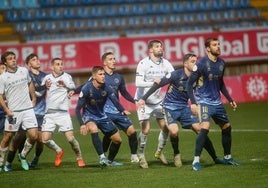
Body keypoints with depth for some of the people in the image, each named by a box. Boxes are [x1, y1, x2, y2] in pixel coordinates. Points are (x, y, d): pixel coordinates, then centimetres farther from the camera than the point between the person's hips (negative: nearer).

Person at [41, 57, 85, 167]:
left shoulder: (67, 77, 0)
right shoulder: (47, 78, 8)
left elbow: (72, 87, -16)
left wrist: (65, 85, -39)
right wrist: (45, 86, -10)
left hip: (63, 112, -3)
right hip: (49, 113, 3)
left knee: (70, 138, -11)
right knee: (45, 140, -4)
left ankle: (79, 158, 11)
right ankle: (59, 152, 24)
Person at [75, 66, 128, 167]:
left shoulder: (106, 88, -13)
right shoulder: (87, 88, -22)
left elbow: (115, 100, -25)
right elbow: (78, 109, -18)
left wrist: (122, 110, -47)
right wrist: (82, 124, -29)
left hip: (102, 116, 5)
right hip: (88, 116, -5)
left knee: (117, 139, 4)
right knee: (93, 129, -38)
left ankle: (110, 161, 28)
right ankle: (102, 157, -37)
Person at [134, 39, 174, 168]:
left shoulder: (165, 63, -2)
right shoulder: (143, 64, -16)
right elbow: (138, 83, -24)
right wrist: (153, 83, -36)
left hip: (158, 101, 5)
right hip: (144, 101, -5)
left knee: (165, 127, 4)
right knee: (145, 130, -12)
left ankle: (159, 152, 27)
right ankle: (141, 156, 4)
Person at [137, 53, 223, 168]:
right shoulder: (176, 75, -16)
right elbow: (158, 84, -14)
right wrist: (144, 98, -16)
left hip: (184, 107, 5)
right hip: (170, 107, -5)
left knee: (199, 129, -6)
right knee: (174, 131, -25)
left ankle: (215, 158, 0)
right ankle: (176, 155, 3)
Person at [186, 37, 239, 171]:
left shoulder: (221, 63, 6)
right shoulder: (201, 64, -14)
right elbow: (190, 84, -12)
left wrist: (230, 99, 20)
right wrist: (193, 102, -20)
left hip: (217, 102, 7)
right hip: (203, 102, -7)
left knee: (227, 127, 12)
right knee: (205, 128, -23)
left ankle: (227, 157, 30)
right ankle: (196, 161, -17)